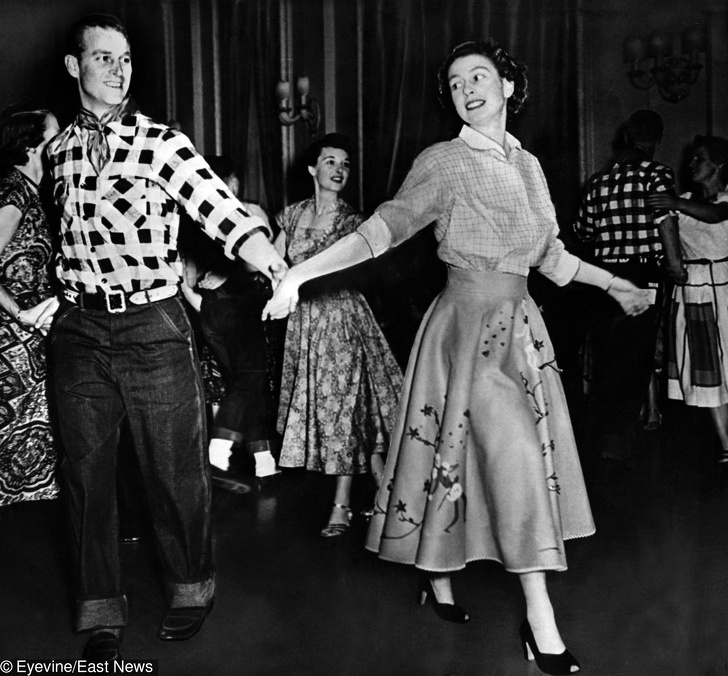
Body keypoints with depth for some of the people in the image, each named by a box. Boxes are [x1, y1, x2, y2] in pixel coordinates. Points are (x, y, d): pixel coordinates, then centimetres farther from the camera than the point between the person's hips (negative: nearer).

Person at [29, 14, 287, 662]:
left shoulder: (163, 142, -6)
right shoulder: (59, 149, 9)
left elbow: (223, 212, -20)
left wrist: (283, 274, -35)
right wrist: (64, 295, 13)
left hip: (154, 327, -4)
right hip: (78, 331, 4)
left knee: (175, 470, 6)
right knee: (88, 473, 10)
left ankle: (191, 587, 31)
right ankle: (102, 612, 28)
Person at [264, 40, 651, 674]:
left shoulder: (528, 164, 12)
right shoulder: (444, 162, -7)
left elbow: (549, 254, 20)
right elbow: (383, 229, -16)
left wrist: (612, 283, 29)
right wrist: (299, 271, -27)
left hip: (521, 324, 6)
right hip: (471, 324, -6)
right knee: (517, 457, -8)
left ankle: (438, 576, 28)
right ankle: (540, 617, 4)